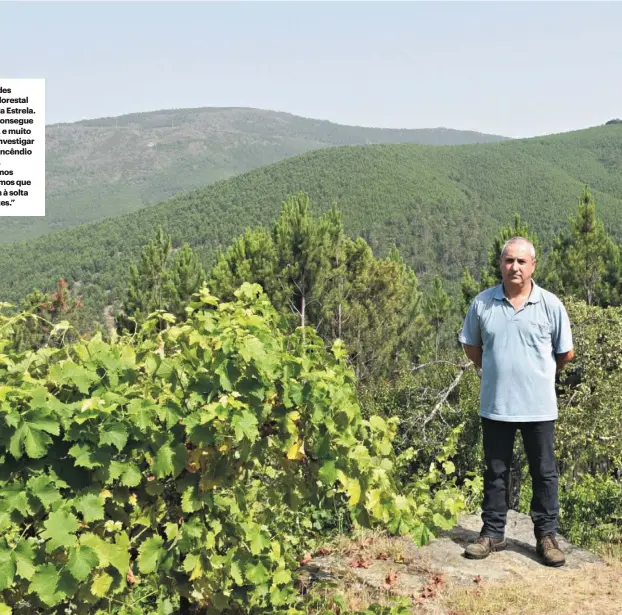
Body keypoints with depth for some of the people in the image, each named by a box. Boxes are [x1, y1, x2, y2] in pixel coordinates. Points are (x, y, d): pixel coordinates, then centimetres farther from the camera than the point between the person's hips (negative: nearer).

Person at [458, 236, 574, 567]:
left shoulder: (551, 305, -5)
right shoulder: (482, 303, -2)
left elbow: (566, 354, 5)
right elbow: (470, 346, 12)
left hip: (539, 406, -1)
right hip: (495, 404, 1)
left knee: (544, 473, 9)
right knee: (495, 472, 12)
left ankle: (546, 536, 21)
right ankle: (492, 533, 23)